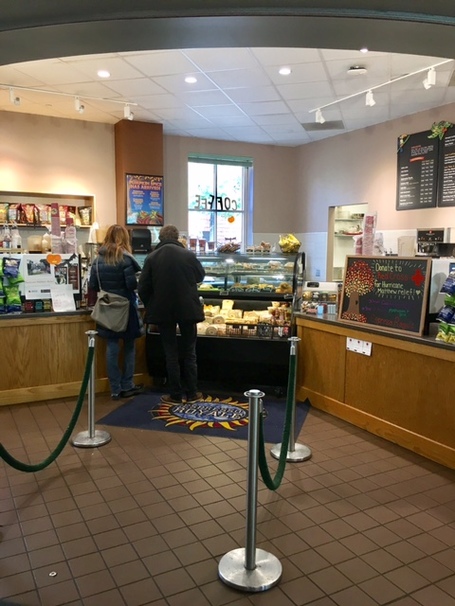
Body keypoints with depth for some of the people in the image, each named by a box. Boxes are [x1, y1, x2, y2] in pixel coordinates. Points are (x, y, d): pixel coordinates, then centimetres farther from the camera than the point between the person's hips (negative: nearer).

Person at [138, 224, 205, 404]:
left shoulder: (152, 257, -6)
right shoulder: (188, 255, -6)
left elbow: (143, 288, -3)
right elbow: (201, 276, 11)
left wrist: (150, 306, 12)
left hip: (163, 310, 0)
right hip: (187, 309, 0)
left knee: (171, 353, 8)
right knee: (189, 352, 11)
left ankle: (175, 394, 12)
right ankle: (191, 393, 17)